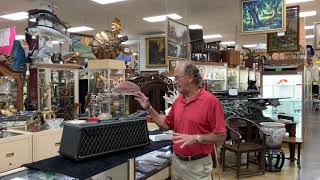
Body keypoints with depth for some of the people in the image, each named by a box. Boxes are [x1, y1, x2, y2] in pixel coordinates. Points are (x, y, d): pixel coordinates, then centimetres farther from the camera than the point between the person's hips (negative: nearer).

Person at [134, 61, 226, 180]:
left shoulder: (210, 100, -16)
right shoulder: (178, 101, 4)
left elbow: (221, 136, -16)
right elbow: (166, 124, 14)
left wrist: (196, 138, -25)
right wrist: (148, 108, 7)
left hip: (198, 164, -6)